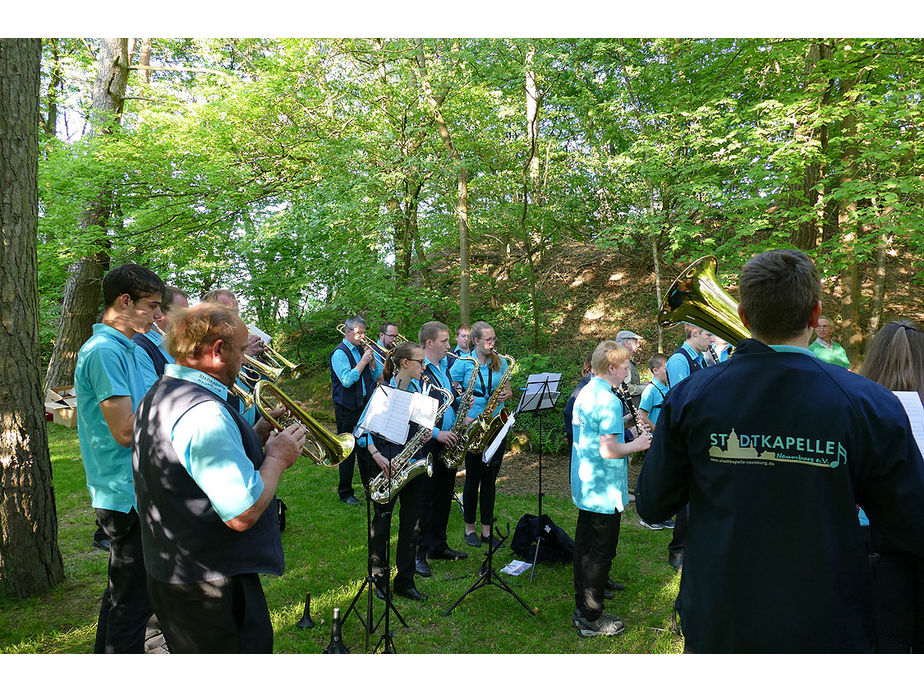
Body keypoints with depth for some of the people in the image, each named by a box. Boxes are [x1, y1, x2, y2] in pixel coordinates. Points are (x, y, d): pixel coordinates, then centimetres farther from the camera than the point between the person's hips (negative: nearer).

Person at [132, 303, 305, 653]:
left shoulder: (157, 397, 9)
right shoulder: (203, 412, -27)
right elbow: (243, 514, -29)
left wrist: (258, 435, 8)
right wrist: (277, 457, -14)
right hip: (213, 586, -10)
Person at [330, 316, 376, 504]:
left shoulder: (360, 350, 11)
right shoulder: (340, 353, -10)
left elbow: (374, 376, 14)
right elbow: (347, 380, -22)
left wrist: (371, 360, -2)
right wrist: (363, 361, -17)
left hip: (364, 405, 7)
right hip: (347, 409, -7)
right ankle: (345, 493, 10)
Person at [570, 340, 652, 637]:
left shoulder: (584, 394, 8)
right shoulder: (609, 400, -21)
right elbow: (608, 450, -25)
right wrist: (637, 445, -11)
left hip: (584, 489, 9)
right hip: (605, 492, -9)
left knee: (585, 548, 17)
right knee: (600, 554, 3)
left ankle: (582, 609, 30)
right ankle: (591, 619, 15)